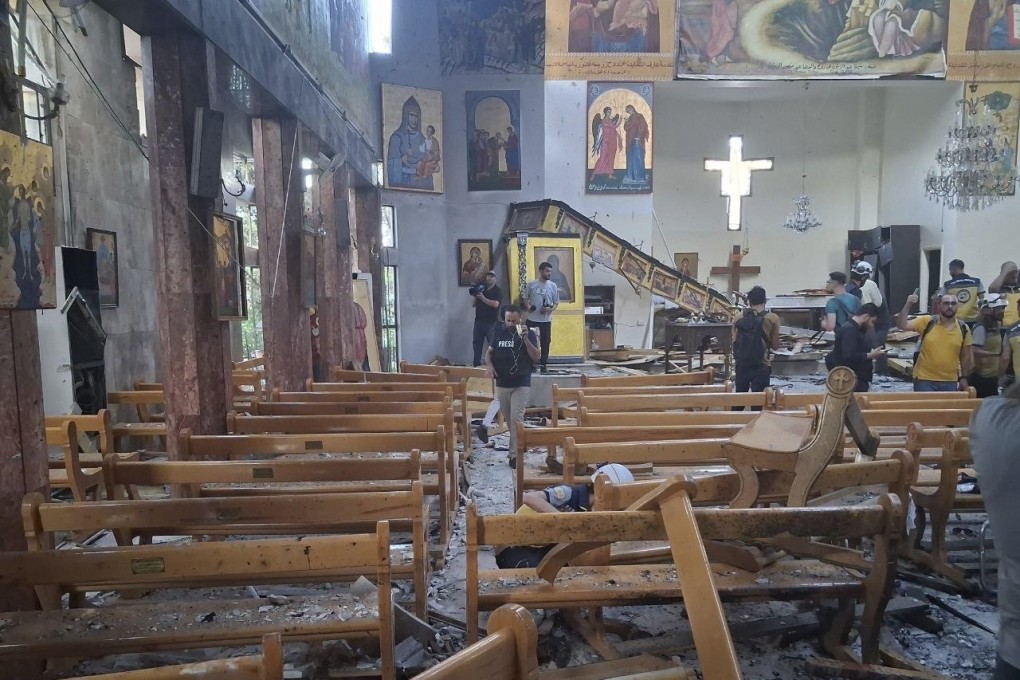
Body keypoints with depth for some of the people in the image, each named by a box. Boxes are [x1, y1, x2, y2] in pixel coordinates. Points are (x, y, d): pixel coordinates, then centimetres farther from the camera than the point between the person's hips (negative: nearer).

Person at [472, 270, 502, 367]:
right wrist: (475, 295, -2)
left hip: (491, 322, -6)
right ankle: (476, 363, 12)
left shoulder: (497, 291, -1)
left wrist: (483, 298, -17)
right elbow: (473, 304, 16)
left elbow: (495, 304, -17)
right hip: (479, 320, 6)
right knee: (476, 342, 6)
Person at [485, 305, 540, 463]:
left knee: (516, 419, -11)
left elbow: (536, 357, -12)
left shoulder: (529, 333, -5)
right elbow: (489, 352, 10)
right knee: (507, 418, 15)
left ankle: (515, 453, -8)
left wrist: (525, 339, -24)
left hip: (521, 384, -3)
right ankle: (518, 443, 36)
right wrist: (489, 365, -11)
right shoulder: (498, 332, 2)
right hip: (502, 383, 3)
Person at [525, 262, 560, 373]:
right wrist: (528, 306, -12)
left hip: (546, 319, 1)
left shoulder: (553, 286, 1)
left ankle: (544, 365, 16)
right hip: (532, 319, -1)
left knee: (545, 342, 6)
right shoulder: (531, 284, -1)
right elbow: (525, 298, 8)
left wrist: (551, 309, -15)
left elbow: (556, 302, 5)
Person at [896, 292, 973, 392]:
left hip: (950, 382, 3)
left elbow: (965, 355, 10)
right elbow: (902, 325, -14)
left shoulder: (963, 328, 2)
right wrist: (907, 305, -23)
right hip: (924, 380, -3)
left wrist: (963, 377, 10)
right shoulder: (927, 322, -5)